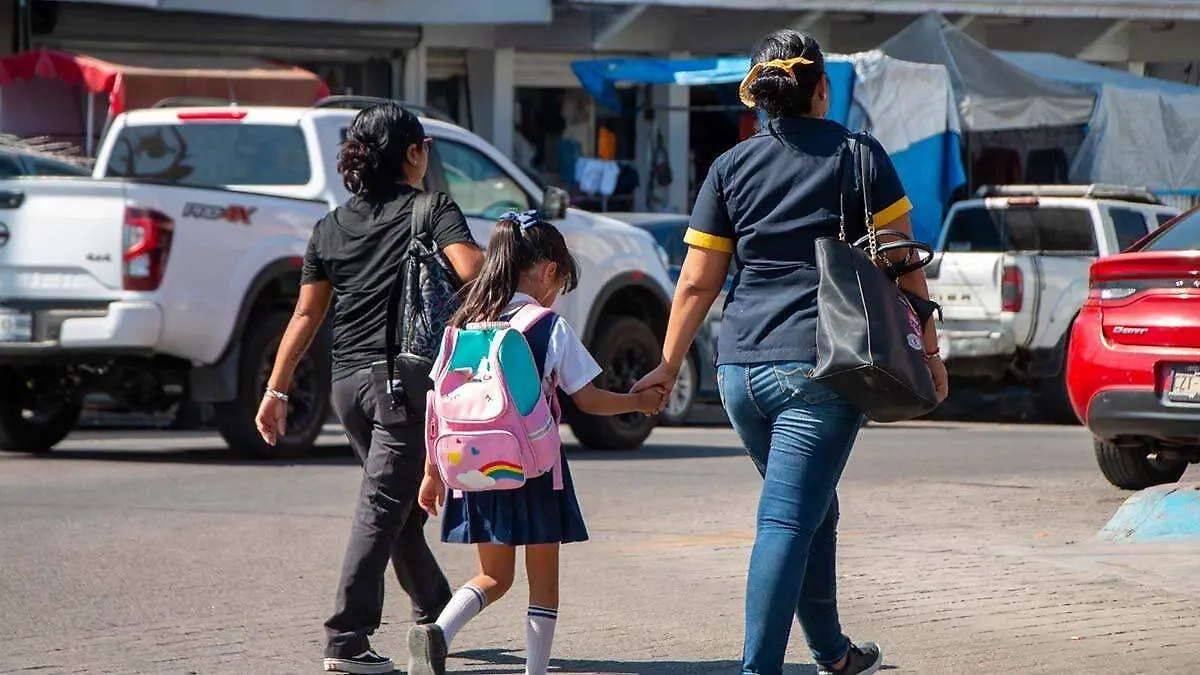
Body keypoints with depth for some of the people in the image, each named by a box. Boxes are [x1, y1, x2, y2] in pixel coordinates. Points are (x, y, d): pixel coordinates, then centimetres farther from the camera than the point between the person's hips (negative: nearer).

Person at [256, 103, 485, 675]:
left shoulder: (331, 227, 13)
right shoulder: (431, 210, -3)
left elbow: (307, 314, 11)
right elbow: (470, 269, -21)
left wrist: (276, 390, 13)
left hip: (347, 383, 6)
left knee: (402, 503, 21)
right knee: (383, 508, -8)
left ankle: (433, 612, 34)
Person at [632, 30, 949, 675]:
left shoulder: (731, 167, 8)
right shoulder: (858, 155, 0)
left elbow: (697, 283, 7)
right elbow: (902, 263, 0)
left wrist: (669, 365, 16)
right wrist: (928, 349, 7)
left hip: (740, 368, 4)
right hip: (821, 366, -4)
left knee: (814, 509, 22)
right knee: (788, 522, -8)